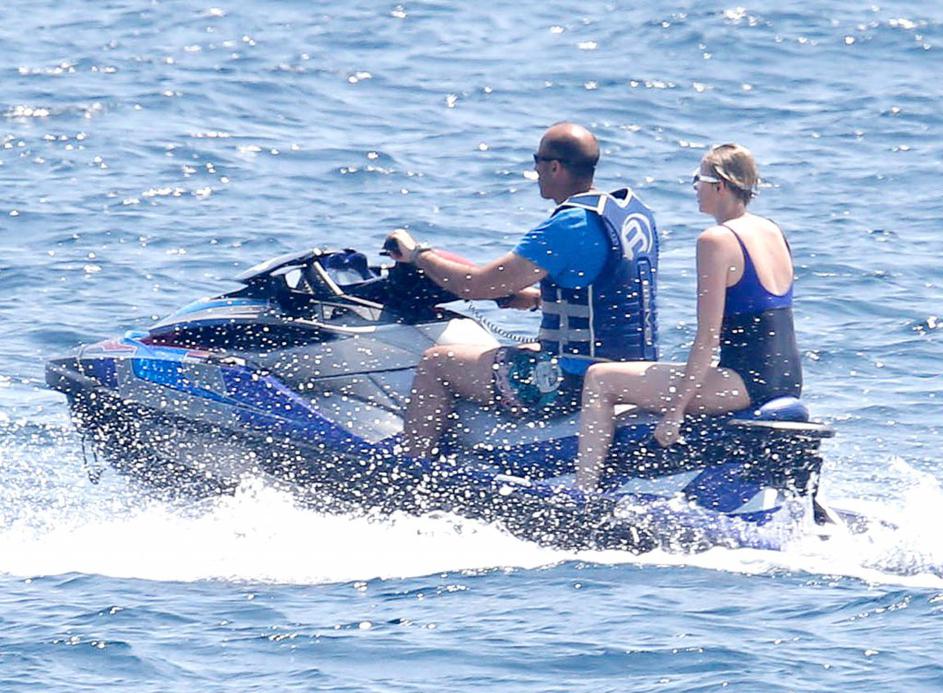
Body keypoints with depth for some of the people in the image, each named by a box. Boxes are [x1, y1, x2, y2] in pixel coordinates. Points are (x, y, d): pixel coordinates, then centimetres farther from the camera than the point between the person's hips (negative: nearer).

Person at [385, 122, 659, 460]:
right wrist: (534, 297, 17)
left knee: (435, 362, 5)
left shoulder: (569, 227, -20)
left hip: (577, 382, -9)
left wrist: (417, 253, -2)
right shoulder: (635, 210, 7)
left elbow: (478, 285, -17)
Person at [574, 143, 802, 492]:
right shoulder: (773, 233, 13)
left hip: (746, 383, -9)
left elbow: (707, 338, -16)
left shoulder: (717, 240, -12)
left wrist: (676, 410, -14)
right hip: (787, 382, 9)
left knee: (601, 380, -4)